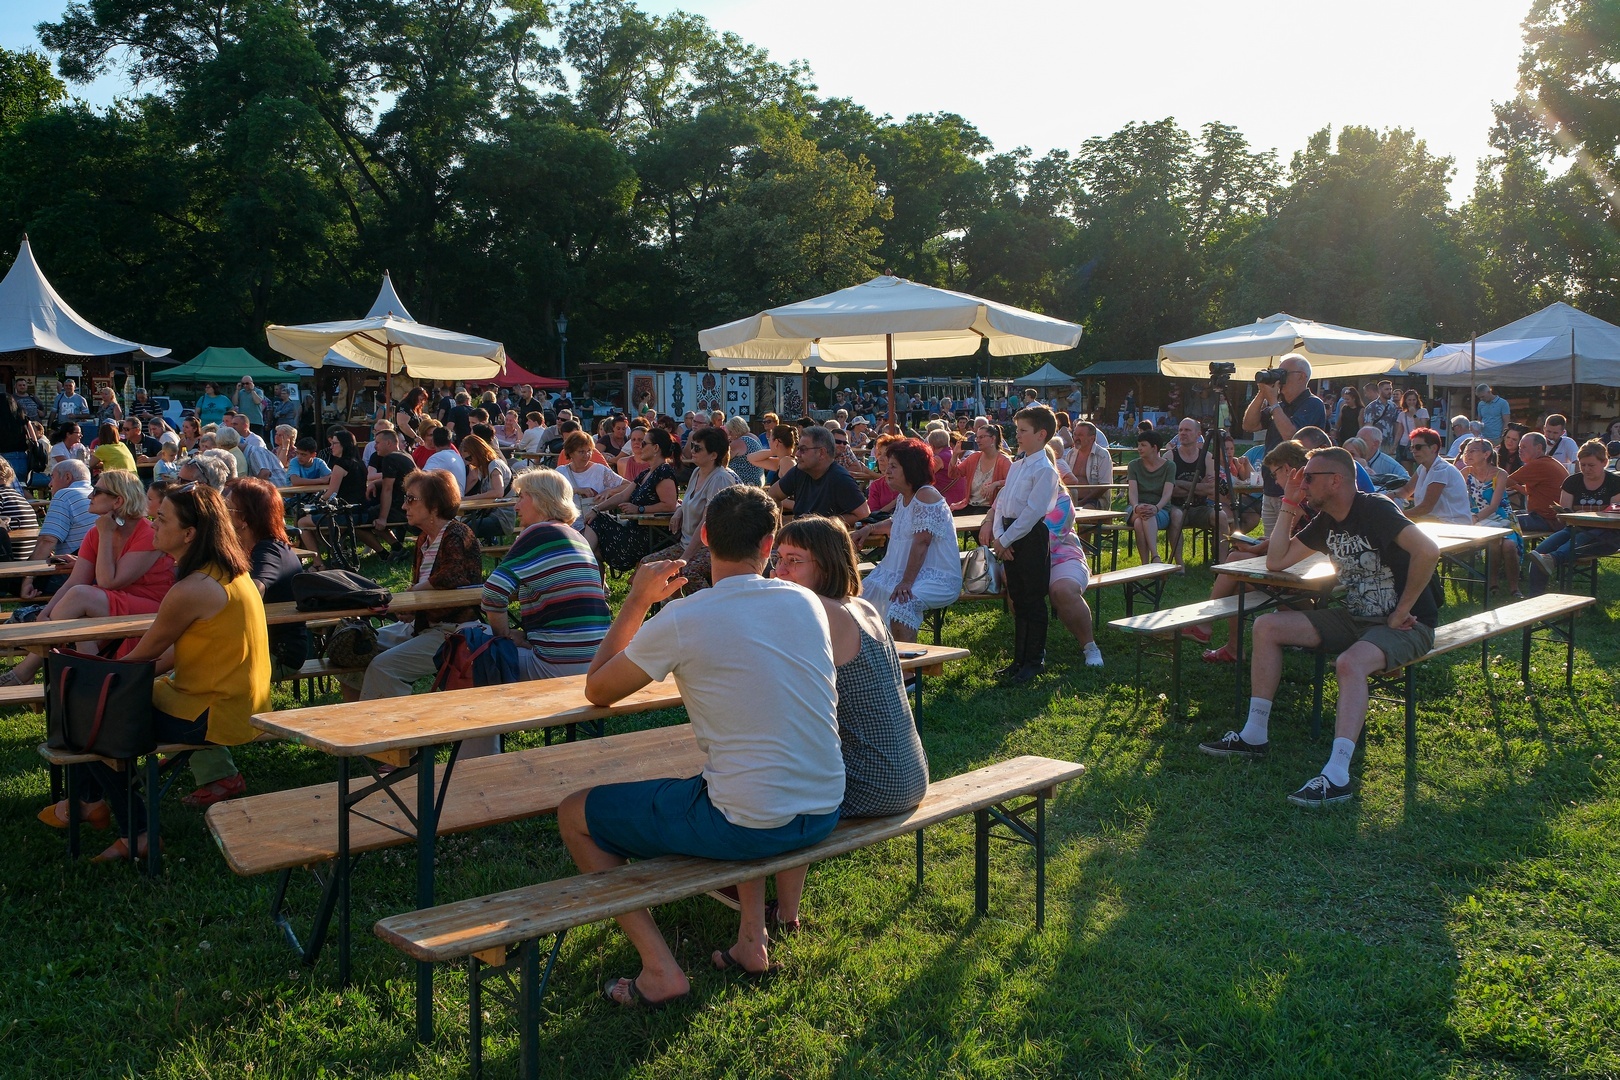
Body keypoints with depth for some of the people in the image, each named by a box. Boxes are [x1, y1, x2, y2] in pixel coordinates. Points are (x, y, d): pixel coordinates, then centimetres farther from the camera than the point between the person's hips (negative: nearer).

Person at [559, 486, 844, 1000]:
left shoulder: (681, 620, -13)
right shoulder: (806, 602, 2)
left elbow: (596, 691, 3)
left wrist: (636, 602, 10)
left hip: (747, 825, -6)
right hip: (825, 814, 6)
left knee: (574, 814, 12)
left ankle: (660, 970, 7)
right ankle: (754, 938, 31)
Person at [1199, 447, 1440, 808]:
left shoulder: (1374, 510, -18)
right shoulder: (1327, 522, 8)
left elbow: (1428, 551, -32)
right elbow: (1276, 561, 11)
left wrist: (1402, 611, -24)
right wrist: (1289, 504, 5)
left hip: (1404, 625, -9)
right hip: (1355, 618, 9)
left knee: (1350, 663, -39)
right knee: (1266, 626, -1)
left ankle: (1337, 776, -41)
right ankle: (1255, 735, 1)